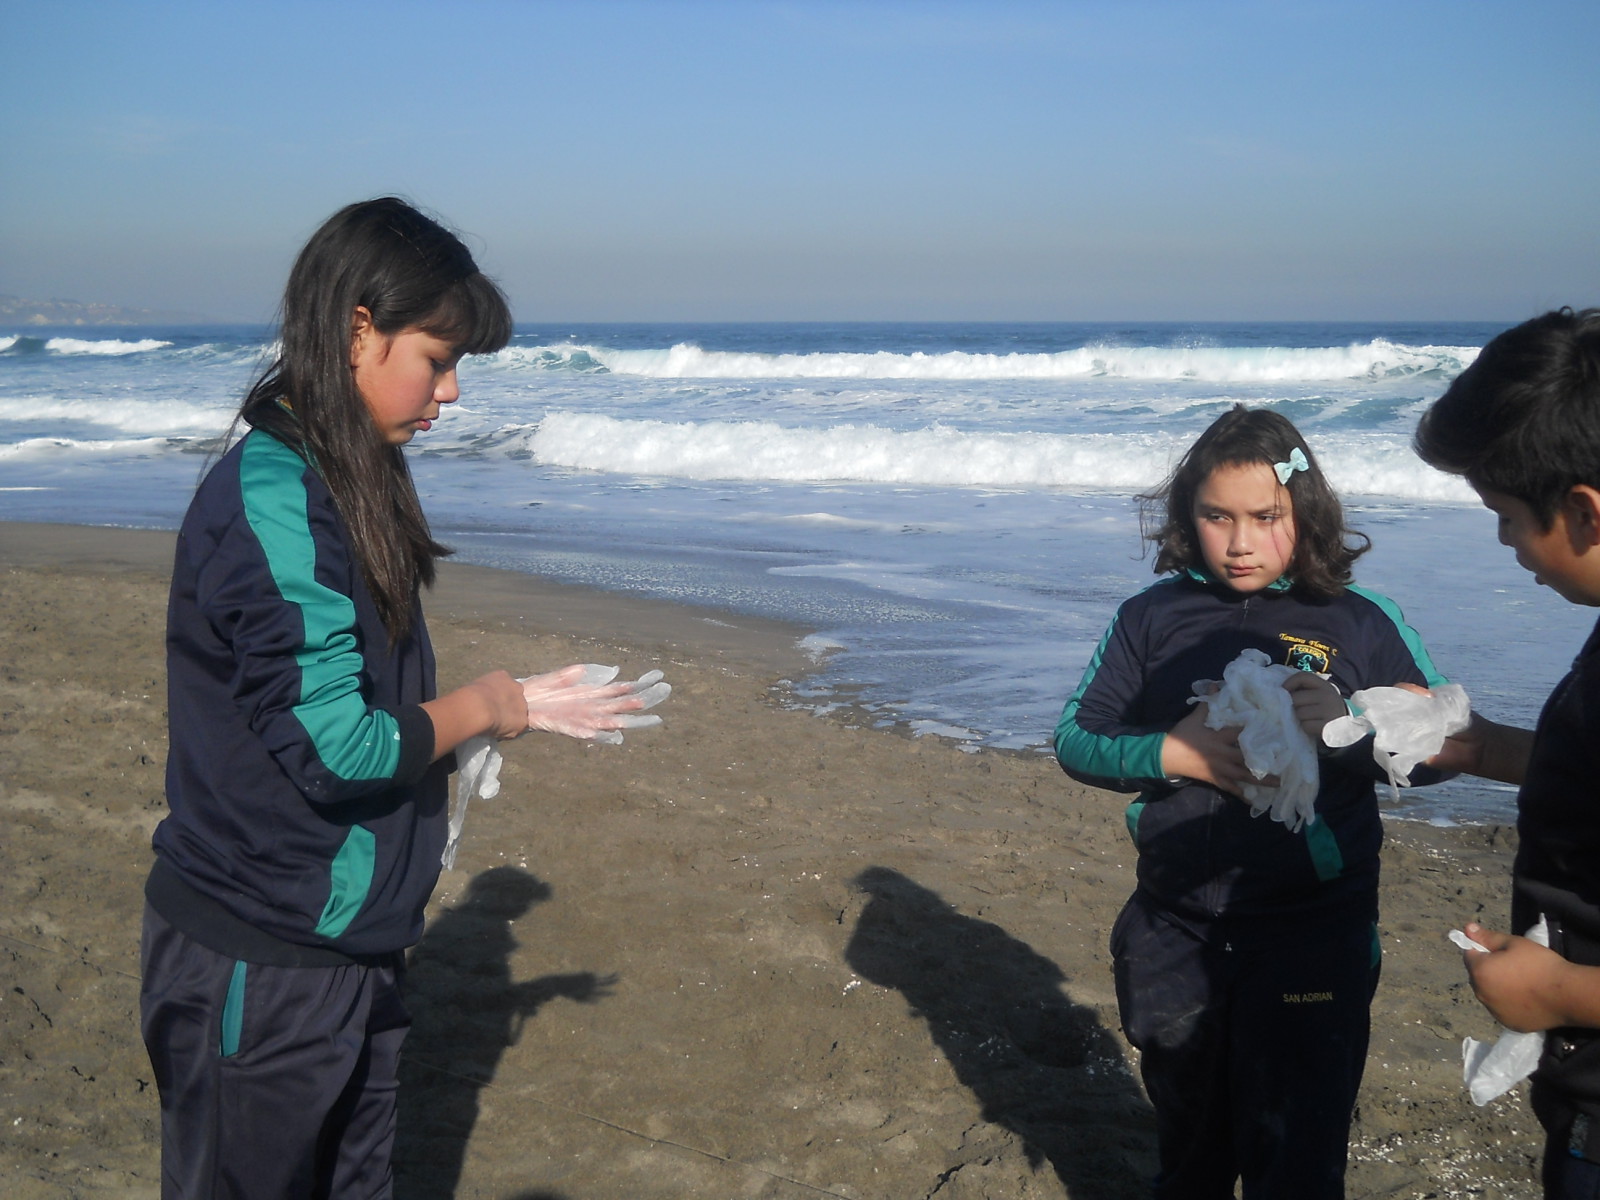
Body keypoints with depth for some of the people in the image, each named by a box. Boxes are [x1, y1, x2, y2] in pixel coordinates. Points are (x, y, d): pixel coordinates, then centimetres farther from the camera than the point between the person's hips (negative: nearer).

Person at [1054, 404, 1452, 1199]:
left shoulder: (1360, 623, -6)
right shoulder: (1152, 617, -1)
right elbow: (1075, 739, 0)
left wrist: (1350, 728, -24)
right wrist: (1170, 752, -18)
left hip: (1313, 934, -3)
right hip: (1175, 931, 3)